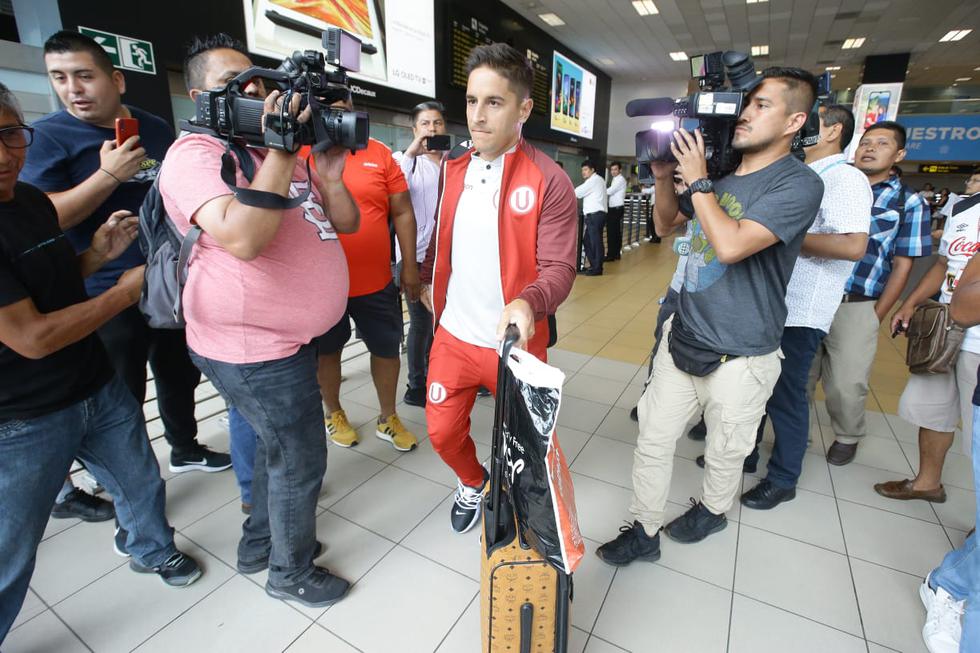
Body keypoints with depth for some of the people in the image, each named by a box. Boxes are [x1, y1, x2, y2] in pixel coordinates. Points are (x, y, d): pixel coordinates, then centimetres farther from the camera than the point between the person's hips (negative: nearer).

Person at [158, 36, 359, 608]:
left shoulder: (284, 153, 13)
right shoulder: (198, 154, -13)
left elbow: (347, 223, 8)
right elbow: (242, 238, -33)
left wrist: (329, 175, -10)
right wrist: (280, 151, -28)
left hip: (288, 337, 9)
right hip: (254, 348, -9)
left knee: (279, 446, 24)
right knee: (300, 460, 5)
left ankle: (260, 542, 47)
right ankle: (291, 573, 31)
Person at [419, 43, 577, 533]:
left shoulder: (550, 182, -14)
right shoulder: (453, 169, 4)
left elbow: (559, 268, -18)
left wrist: (527, 302, -36)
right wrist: (427, 281, 11)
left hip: (514, 342, -4)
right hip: (453, 334, 5)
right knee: (442, 432, 16)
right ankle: (473, 483, 48)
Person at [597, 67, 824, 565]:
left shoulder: (799, 184, -14)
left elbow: (732, 245, -28)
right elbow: (666, 224, 16)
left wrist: (696, 180, -18)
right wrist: (664, 176, 0)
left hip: (740, 357, -5)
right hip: (683, 337, 6)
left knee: (723, 454, 18)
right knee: (652, 442, 10)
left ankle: (712, 510, 48)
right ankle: (644, 532, 28)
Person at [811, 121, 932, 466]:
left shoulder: (908, 202, 4)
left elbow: (902, 266, 3)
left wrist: (876, 317, -1)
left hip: (856, 308, -2)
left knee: (846, 385, 4)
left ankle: (847, 437, 32)